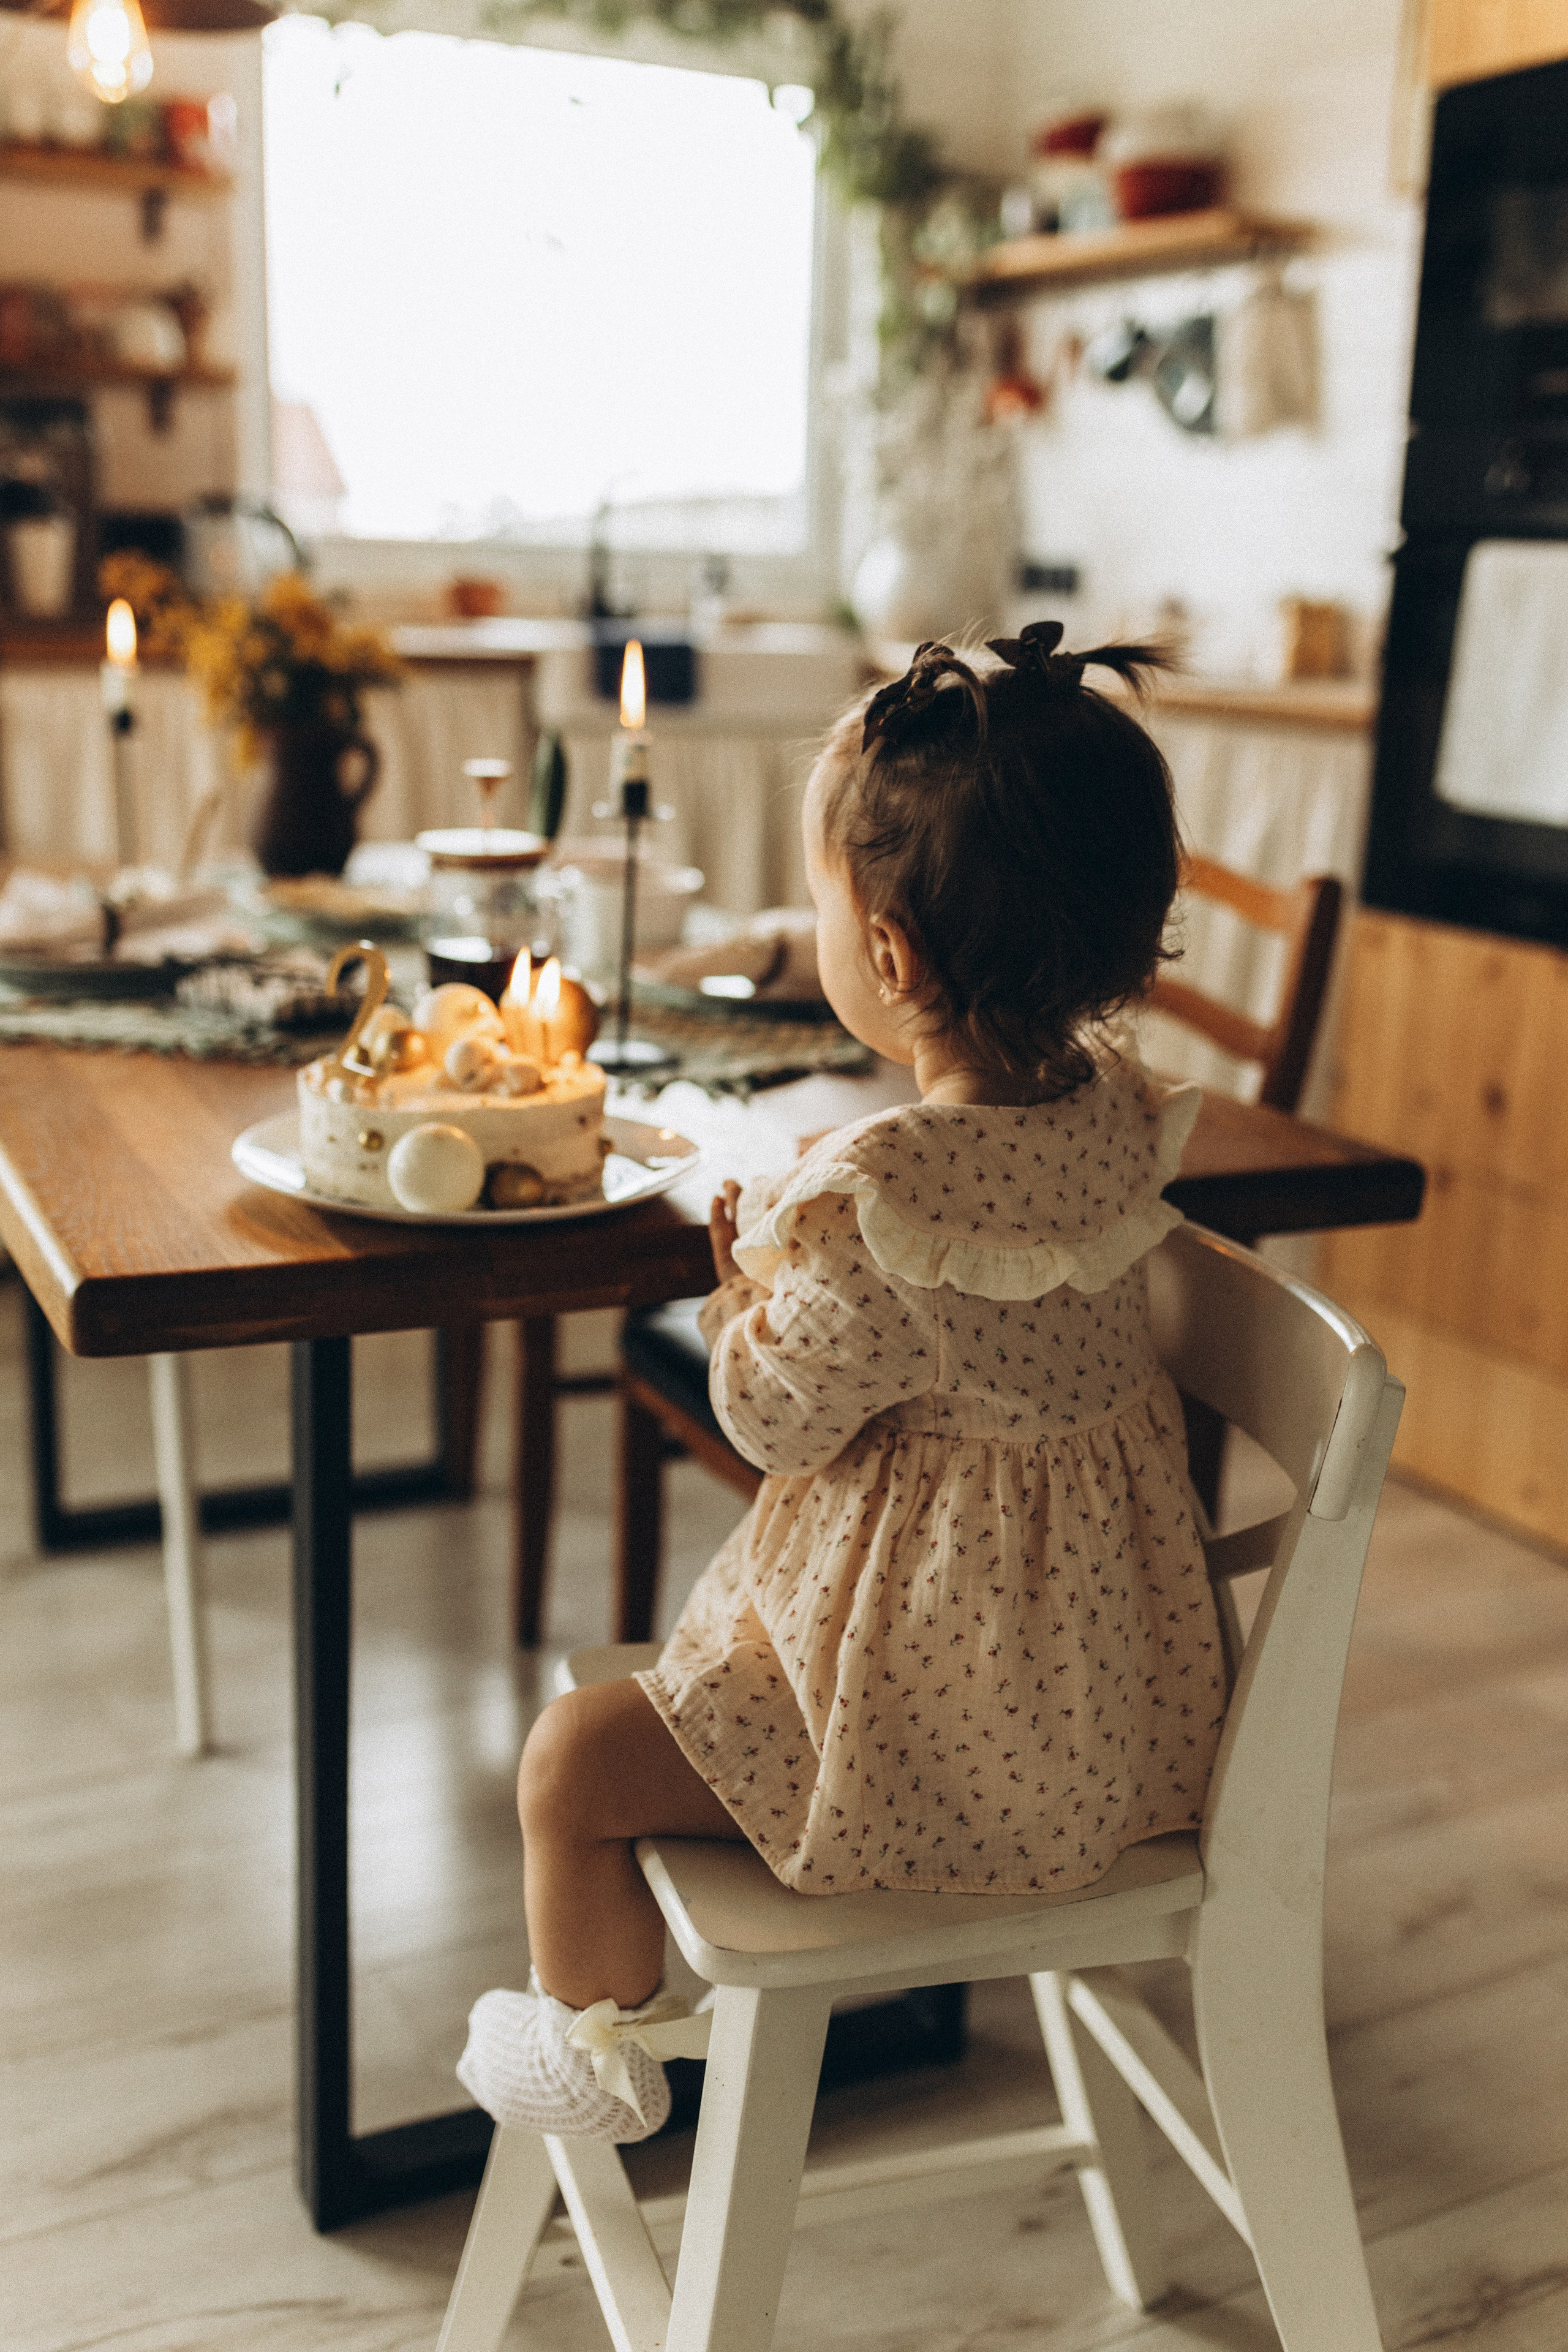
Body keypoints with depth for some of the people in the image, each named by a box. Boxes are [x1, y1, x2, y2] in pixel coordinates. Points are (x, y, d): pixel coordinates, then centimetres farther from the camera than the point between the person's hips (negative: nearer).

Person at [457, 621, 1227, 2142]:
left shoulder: (869, 1202, -32)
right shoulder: (1117, 1114, -8)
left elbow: (776, 1421, -17)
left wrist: (740, 1283, -1)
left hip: (941, 1724, -9)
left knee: (570, 1767, 2)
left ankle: (596, 2044, 28)